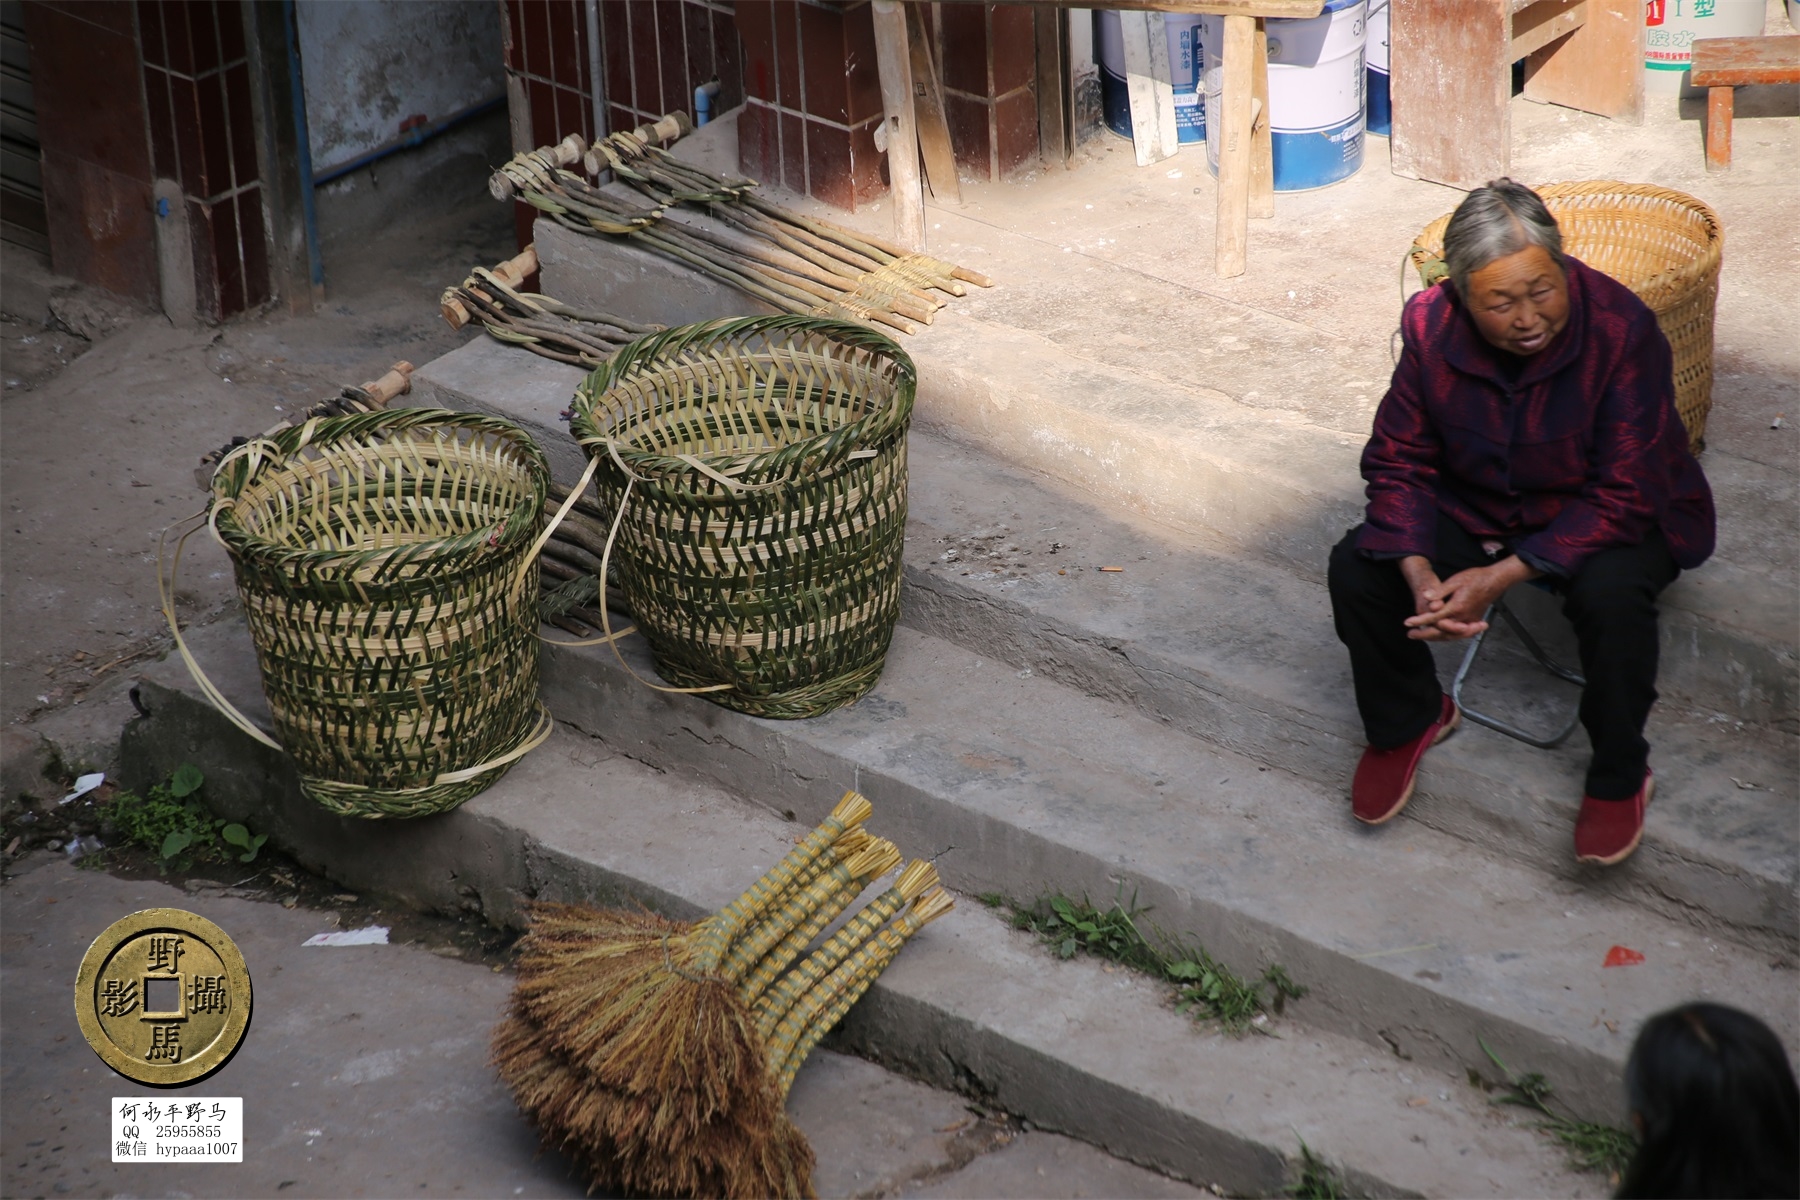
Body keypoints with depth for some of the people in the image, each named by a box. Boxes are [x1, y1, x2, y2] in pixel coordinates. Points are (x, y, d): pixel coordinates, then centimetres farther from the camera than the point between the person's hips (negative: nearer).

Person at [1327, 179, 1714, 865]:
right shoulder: (1432, 326, -18)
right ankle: (1406, 720, 12)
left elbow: (1622, 498, -28)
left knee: (1611, 594, -36)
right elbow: (1398, 461, -9)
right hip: (1475, 507, 4)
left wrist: (1503, 575, -35)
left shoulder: (1621, 329, -30)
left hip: (1607, 517, -4)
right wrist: (1420, 576, -27)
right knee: (1356, 569, -18)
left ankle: (1620, 775, -10)